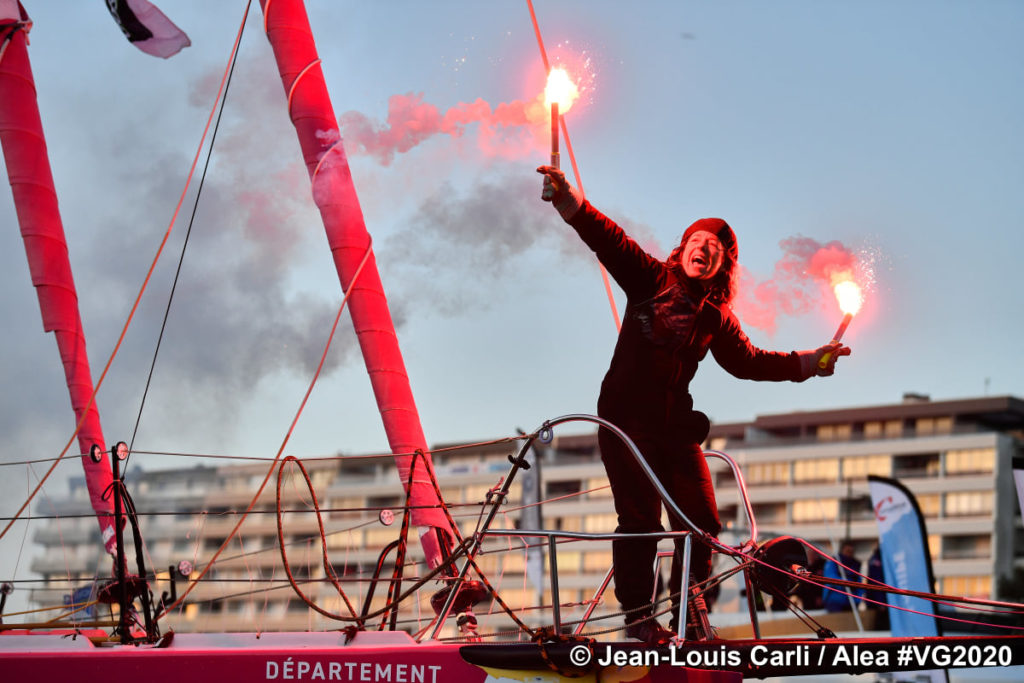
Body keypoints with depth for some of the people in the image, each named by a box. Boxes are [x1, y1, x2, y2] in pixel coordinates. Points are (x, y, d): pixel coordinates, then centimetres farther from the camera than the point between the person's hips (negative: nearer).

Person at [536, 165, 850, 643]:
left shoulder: (715, 316, 13)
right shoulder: (651, 280, 3)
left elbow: (747, 361, 15)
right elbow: (609, 240, -7)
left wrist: (805, 363, 6)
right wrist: (569, 201, -22)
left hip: (676, 425, 4)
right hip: (626, 419, -4)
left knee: (701, 520, -2)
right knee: (640, 519, -10)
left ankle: (687, 609, 13)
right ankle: (637, 614, 0)